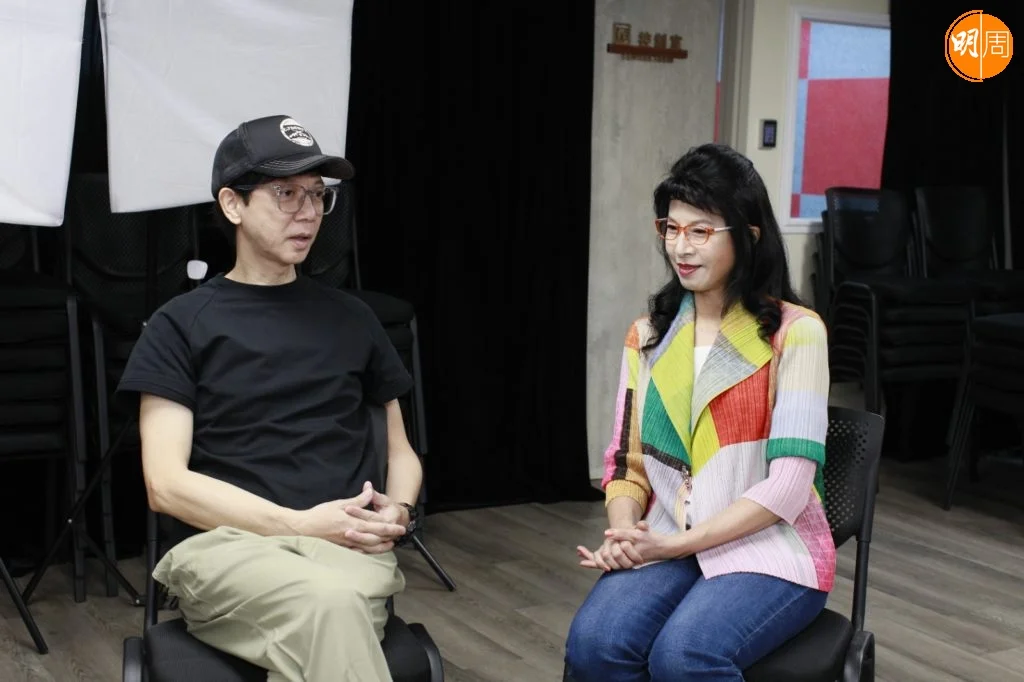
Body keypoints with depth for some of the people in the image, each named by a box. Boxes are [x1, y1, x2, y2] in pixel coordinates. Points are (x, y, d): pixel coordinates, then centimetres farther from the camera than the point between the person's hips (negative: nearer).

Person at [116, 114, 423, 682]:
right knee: (329, 606, -37)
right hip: (224, 544, -2)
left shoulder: (351, 318, 19)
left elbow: (399, 449, 23)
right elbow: (167, 484, -1)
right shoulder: (181, 325, 9)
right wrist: (299, 522, -12)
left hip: (348, 545, 2)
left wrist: (397, 511, -1)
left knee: (324, 609, -36)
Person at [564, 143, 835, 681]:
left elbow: (788, 486, -12)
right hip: (666, 547, 4)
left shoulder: (794, 332, -6)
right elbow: (627, 462, 9)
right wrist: (624, 531, -12)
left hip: (771, 549, -3)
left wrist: (675, 542, -16)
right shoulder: (647, 335, 10)